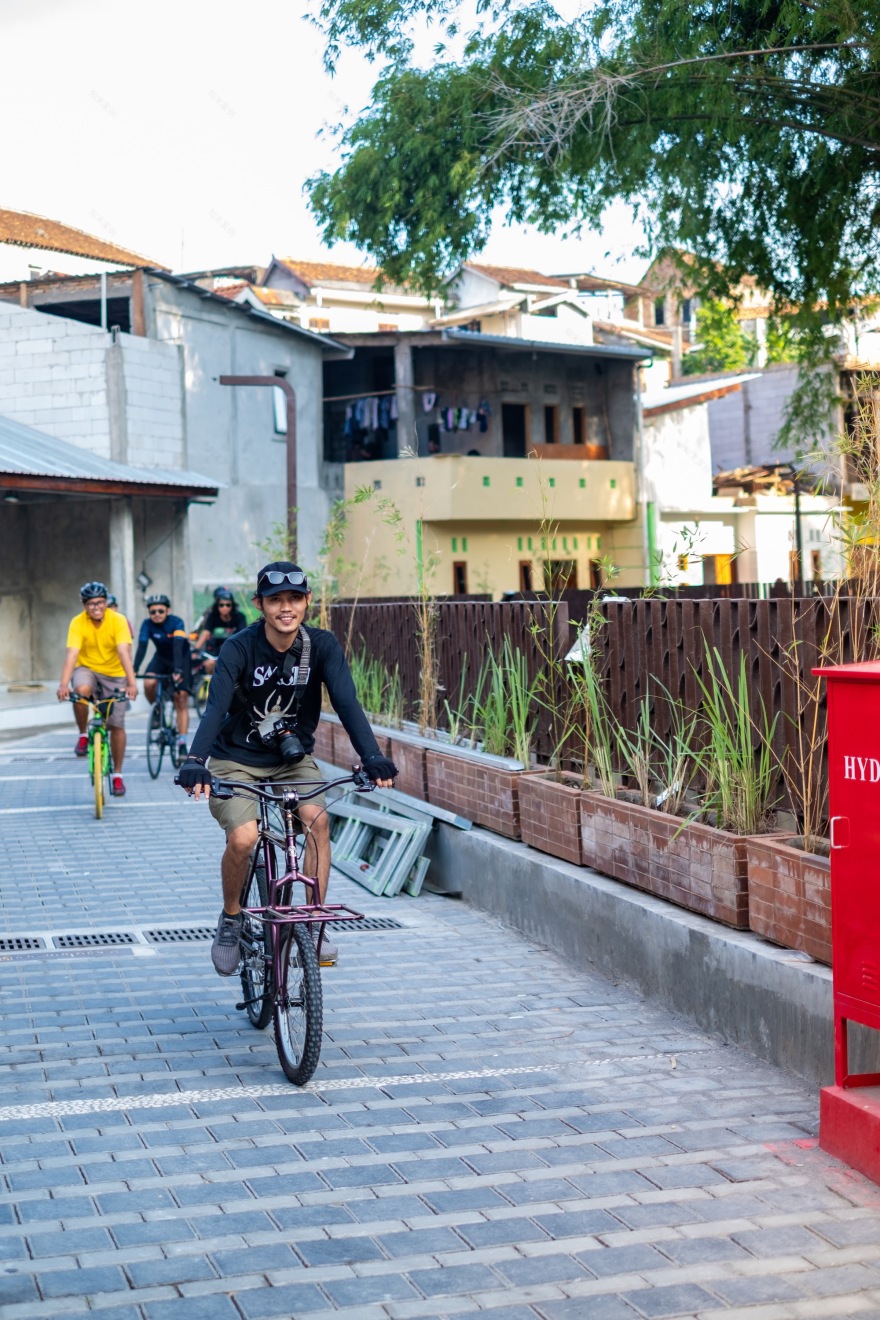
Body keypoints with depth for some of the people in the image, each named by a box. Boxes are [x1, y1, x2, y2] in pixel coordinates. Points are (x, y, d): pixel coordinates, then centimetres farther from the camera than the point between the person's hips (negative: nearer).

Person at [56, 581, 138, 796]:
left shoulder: (118, 621, -20)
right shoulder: (78, 623, -18)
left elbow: (124, 653, -30)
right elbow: (72, 654, -28)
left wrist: (132, 683, -43)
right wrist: (63, 684, -42)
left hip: (113, 674, 0)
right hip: (87, 669, 0)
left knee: (117, 725, -4)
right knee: (81, 690, -36)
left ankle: (117, 775, 11)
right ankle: (83, 735, -11)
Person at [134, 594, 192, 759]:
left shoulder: (176, 623, -28)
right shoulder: (147, 624, -20)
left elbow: (178, 647, -38)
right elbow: (142, 647, -27)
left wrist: (178, 670, -52)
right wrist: (134, 670, -41)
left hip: (181, 658, -3)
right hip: (161, 657, 3)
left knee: (181, 700, -11)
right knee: (148, 684, -27)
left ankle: (182, 743, -9)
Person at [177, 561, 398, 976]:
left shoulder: (321, 646, -13)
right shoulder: (239, 649, -20)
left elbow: (346, 702, -22)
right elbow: (216, 708, -31)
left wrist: (373, 757, -36)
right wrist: (194, 762, -48)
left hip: (293, 759, 2)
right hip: (237, 760, -2)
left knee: (317, 818, -25)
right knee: (243, 838, -24)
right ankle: (231, 919, 4)